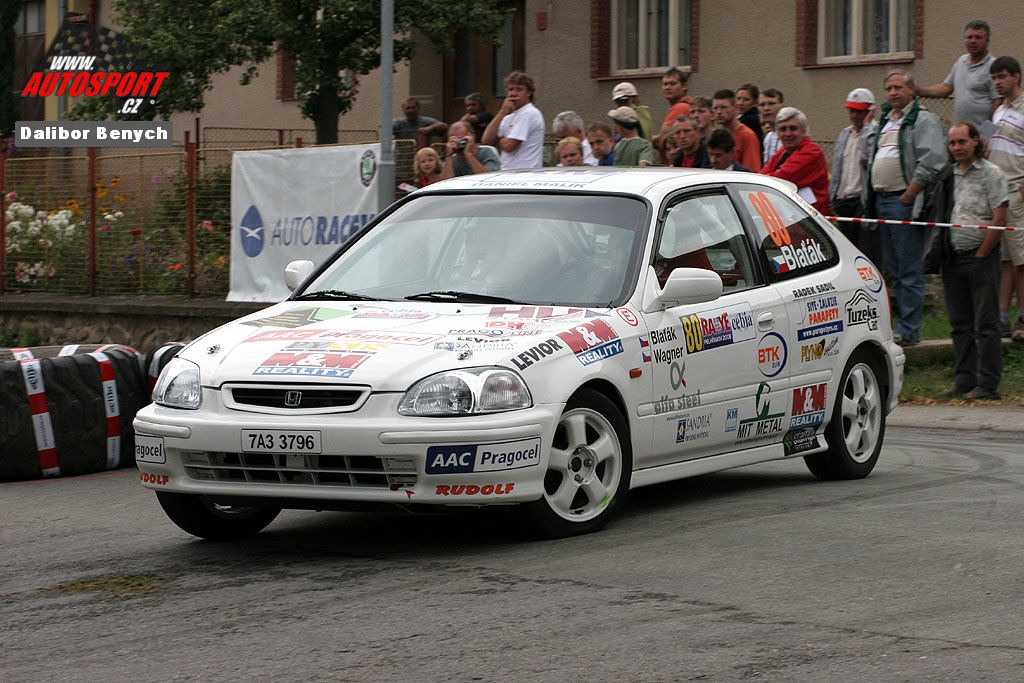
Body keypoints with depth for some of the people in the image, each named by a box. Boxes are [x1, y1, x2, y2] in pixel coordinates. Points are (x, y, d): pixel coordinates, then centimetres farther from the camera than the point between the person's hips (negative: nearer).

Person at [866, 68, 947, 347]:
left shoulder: (923, 120, -6)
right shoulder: (885, 121, 20)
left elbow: (930, 163, -18)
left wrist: (908, 196, -18)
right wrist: (871, 203, 16)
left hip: (904, 202, -9)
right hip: (881, 200, 9)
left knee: (909, 271, -8)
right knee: (894, 269, 11)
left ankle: (908, 330, -8)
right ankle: (904, 323, 16)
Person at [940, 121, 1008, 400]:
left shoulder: (991, 173, -4)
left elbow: (999, 219, -10)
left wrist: (981, 255, -10)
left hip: (981, 255, -6)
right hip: (952, 258, 6)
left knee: (986, 323, -4)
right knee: (960, 323, 8)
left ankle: (988, 384, -2)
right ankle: (964, 380, 13)